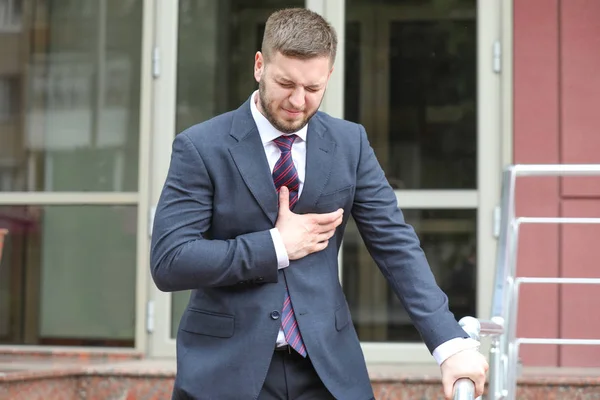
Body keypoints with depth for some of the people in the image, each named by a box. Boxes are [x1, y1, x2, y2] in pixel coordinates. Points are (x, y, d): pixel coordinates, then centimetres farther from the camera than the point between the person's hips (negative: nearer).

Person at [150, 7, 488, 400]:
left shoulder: (350, 143, 3)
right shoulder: (201, 147, -7)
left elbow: (396, 244, 1)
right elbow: (168, 262, -13)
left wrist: (451, 342, -9)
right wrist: (277, 246, -15)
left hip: (326, 367, 2)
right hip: (228, 368, -2)